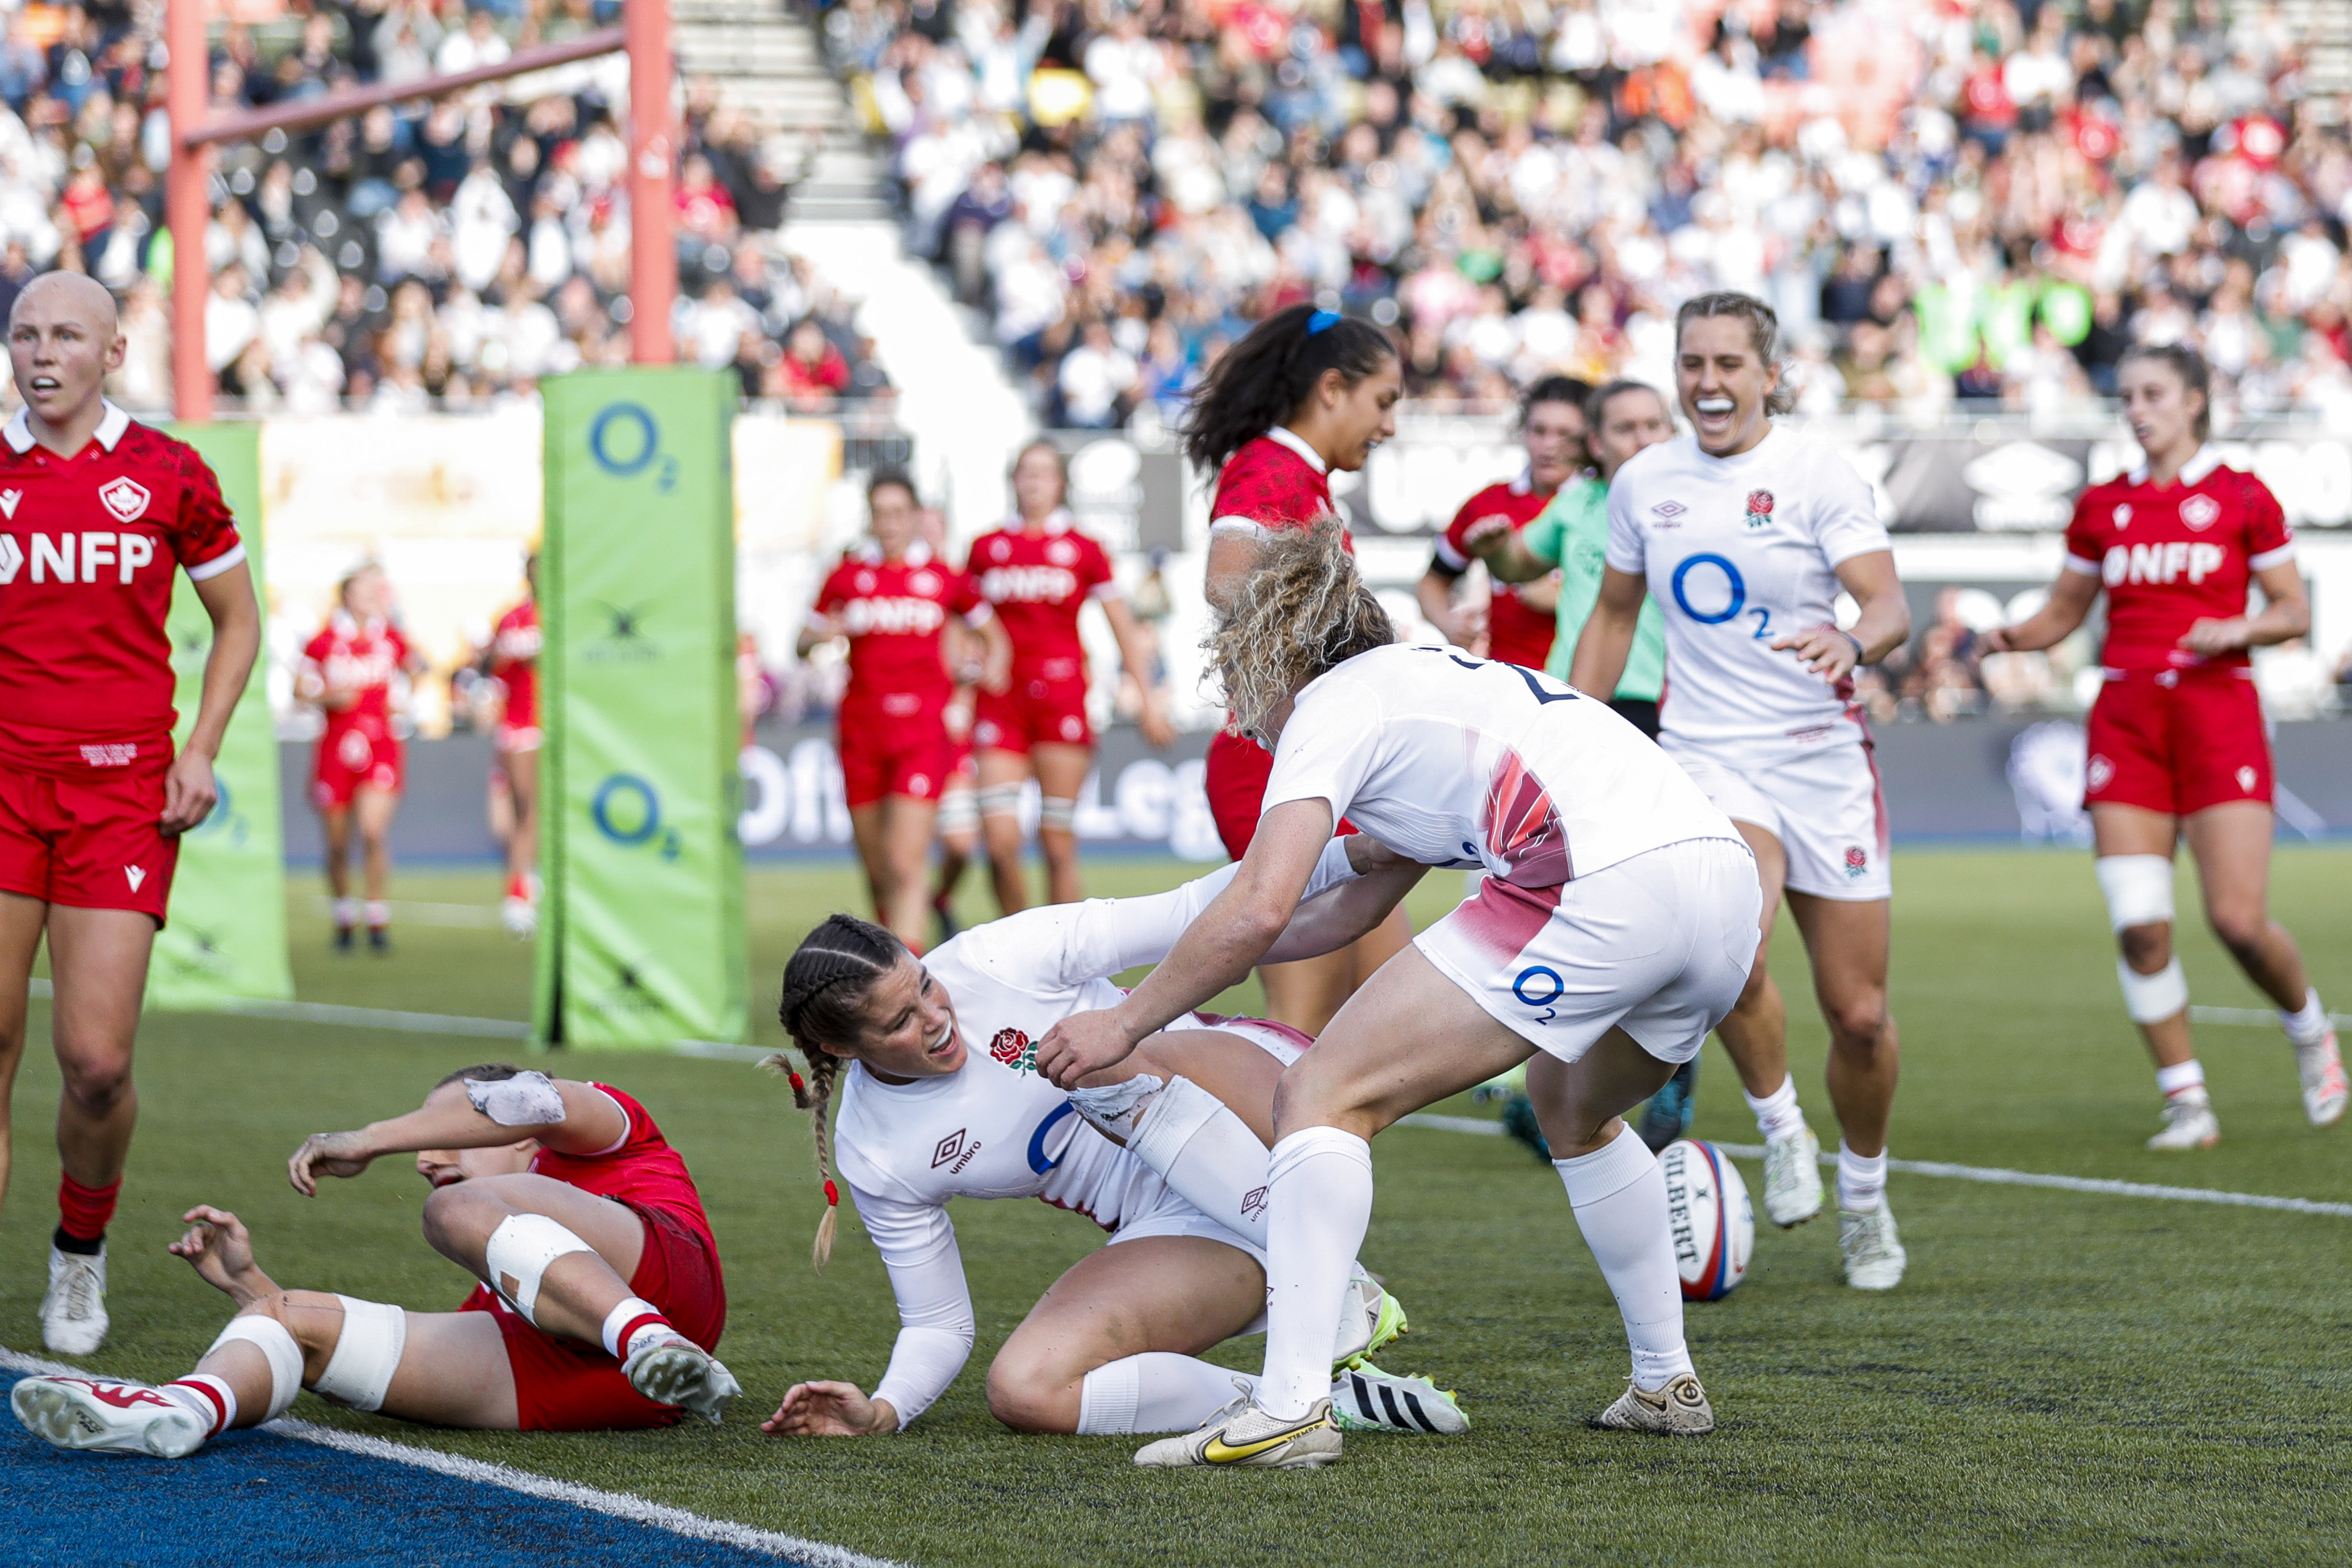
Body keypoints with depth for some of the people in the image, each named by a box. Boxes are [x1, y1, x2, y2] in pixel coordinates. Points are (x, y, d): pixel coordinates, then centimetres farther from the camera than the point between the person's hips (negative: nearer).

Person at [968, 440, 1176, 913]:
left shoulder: (1083, 549, 6)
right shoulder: (986, 549, 10)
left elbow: (1126, 631, 10)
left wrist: (1148, 697, 7)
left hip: (1062, 698, -1)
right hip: (1001, 701, 1)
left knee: (1059, 844, -3)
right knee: (1000, 840, -9)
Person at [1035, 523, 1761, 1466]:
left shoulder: (1332, 701, 10)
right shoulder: (1442, 681, 36)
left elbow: (1259, 909, -3)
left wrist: (1126, 1022, 9)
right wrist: (1190, 978, 58)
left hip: (1601, 886, -9)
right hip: (1729, 878, 9)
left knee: (1328, 1095, -1)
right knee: (1575, 1109, 36)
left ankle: (1288, 1409, -11)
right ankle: (1668, 1387, 34)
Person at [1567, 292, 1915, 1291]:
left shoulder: (1819, 477, -5)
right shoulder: (1643, 484, 5)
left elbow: (1889, 603, -15)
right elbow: (1614, 613, 19)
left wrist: (1856, 642, -38)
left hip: (1821, 755, -1)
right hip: (1706, 756, 1)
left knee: (1859, 1012, 1)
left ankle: (1863, 1191, 28)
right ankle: (1778, 1127, -3)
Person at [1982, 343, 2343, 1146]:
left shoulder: (2242, 497, 2)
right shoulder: (2102, 505, 11)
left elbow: (2294, 612, 4)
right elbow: (2064, 611, 17)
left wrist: (2238, 629, -15)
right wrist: (2013, 636, -3)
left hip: (2217, 714, -3)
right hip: (2126, 717, 3)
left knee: (2240, 920, -10)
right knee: (2139, 927, -9)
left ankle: (2310, 1033, 21)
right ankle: (2186, 1101, 3)